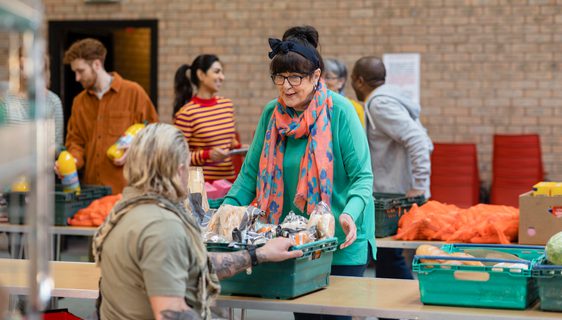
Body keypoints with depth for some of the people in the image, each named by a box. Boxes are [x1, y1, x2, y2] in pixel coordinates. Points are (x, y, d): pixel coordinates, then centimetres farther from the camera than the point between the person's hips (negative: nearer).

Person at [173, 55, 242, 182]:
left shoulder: (227, 105, 8)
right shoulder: (186, 113, -11)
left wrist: (240, 148, 2)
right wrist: (207, 155, -21)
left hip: (230, 179, 5)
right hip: (202, 182, -5)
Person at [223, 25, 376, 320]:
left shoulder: (339, 111, -12)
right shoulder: (272, 113, 3)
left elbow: (362, 176, -12)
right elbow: (251, 172, 7)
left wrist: (351, 213, -30)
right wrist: (229, 207, -9)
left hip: (340, 243, -4)